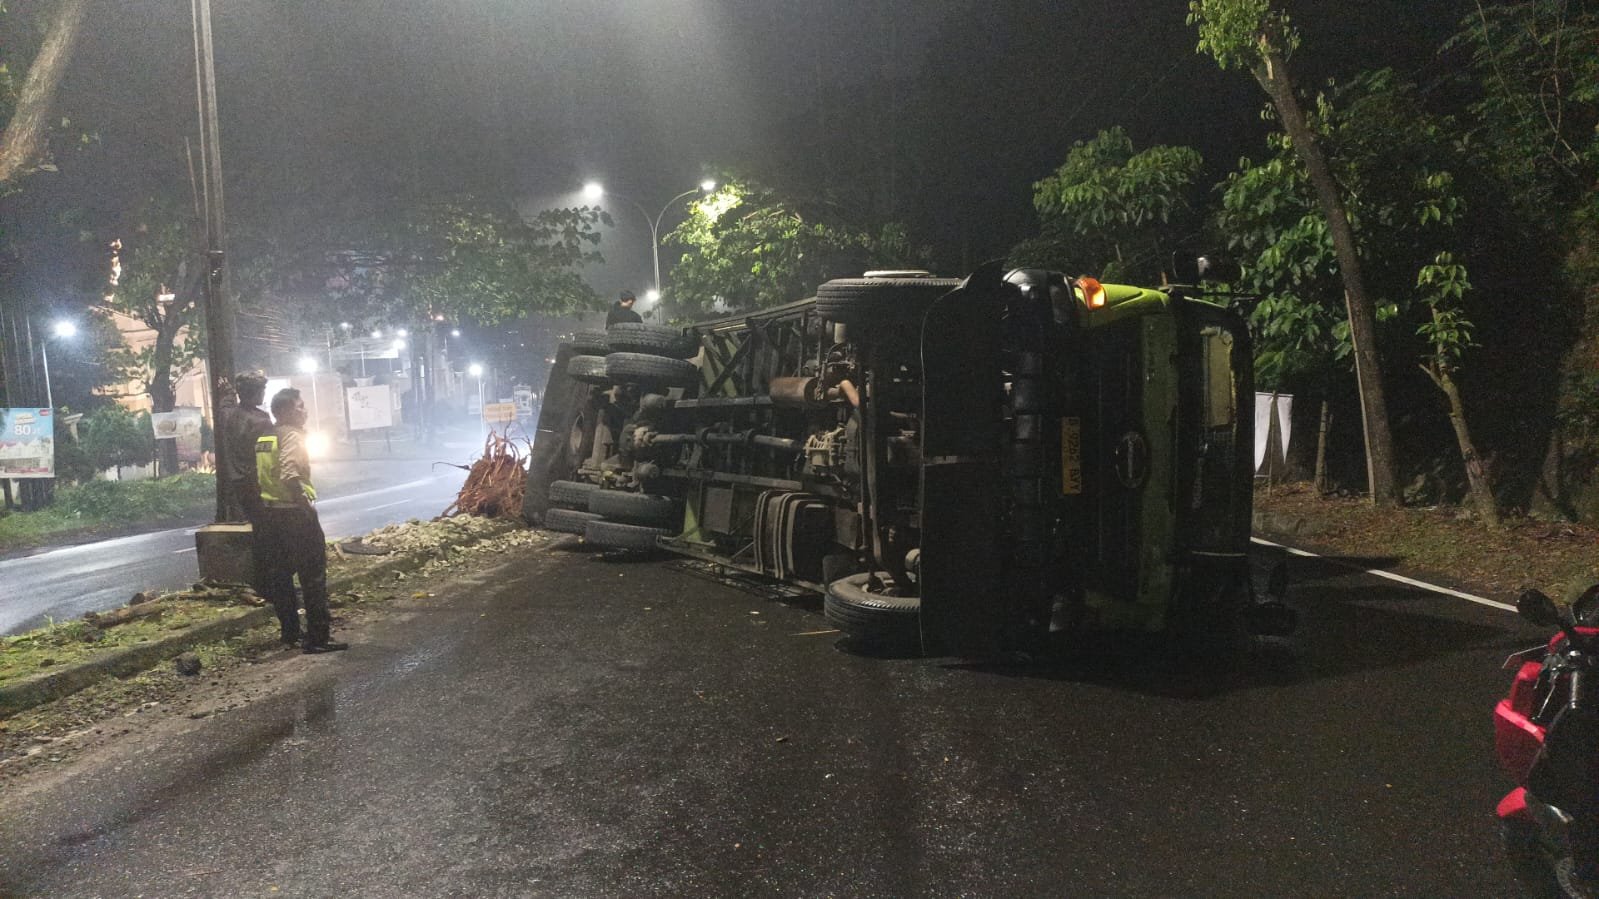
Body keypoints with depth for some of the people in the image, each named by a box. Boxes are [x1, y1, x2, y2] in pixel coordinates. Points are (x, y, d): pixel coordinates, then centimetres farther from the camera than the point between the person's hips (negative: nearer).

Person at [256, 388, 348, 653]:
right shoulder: (293, 436, -14)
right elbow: (290, 477, -27)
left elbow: (259, 476, 16)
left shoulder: (264, 439, 13)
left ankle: (290, 632, 22)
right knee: (313, 575, -4)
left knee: (280, 576, 13)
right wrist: (306, 503, -18)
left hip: (270, 513, 9)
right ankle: (317, 637, -4)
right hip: (294, 513, -9)